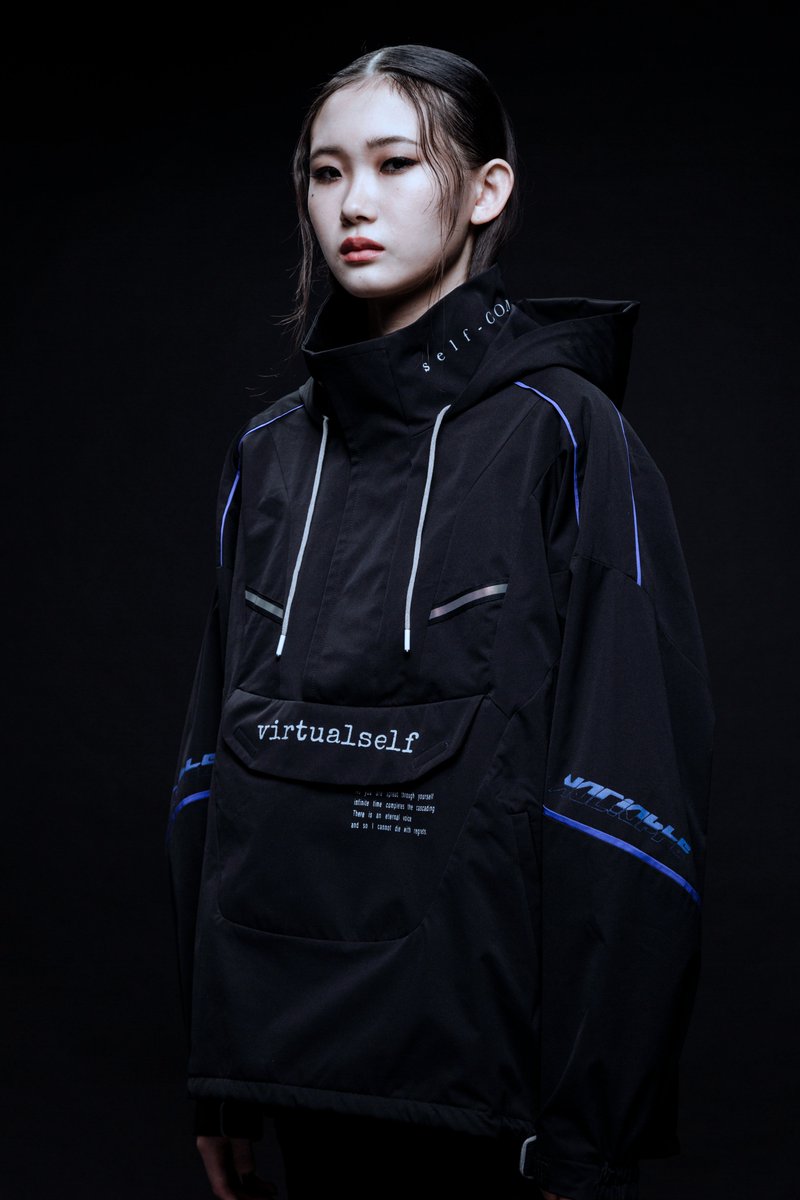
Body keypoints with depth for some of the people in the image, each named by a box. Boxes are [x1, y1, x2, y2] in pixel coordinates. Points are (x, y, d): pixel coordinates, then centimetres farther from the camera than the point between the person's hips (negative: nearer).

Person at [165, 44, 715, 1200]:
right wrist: (217, 1075, 9)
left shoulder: (565, 435, -7)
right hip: (299, 1059, 5)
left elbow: (630, 790, -12)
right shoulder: (271, 455, 8)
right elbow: (215, 751, 10)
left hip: (488, 1078, -4)